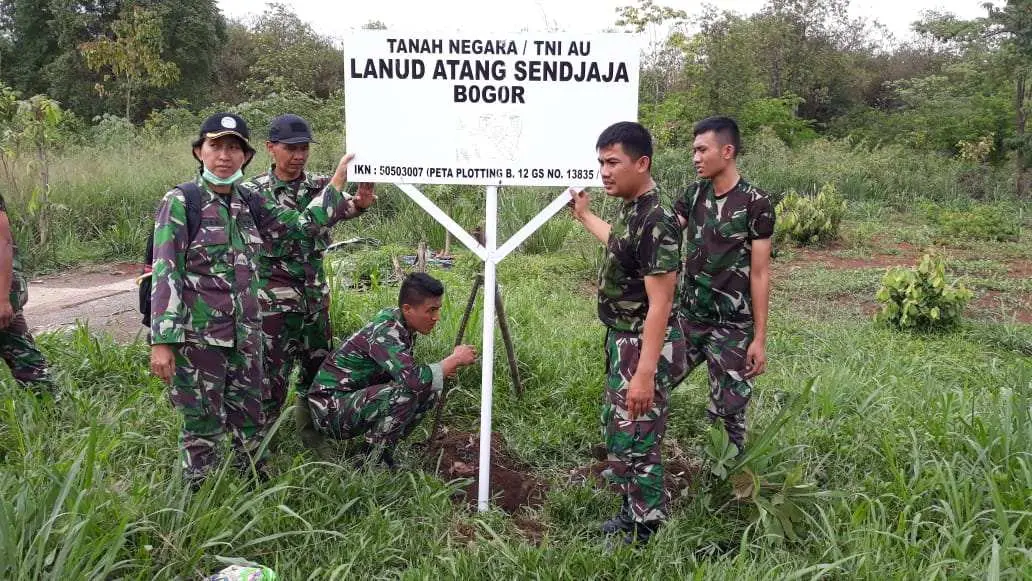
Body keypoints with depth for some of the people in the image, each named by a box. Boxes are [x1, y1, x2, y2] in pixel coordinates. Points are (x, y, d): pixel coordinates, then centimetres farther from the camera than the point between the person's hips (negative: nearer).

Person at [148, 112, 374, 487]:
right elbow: (165, 274, -13)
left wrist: (338, 183, 4)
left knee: (249, 419, 16)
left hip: (245, 333, 6)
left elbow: (303, 224, 10)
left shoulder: (247, 203, 8)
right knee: (203, 424, 4)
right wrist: (162, 341, -18)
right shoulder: (180, 202, -9)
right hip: (198, 336, -5)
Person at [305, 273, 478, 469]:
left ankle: (376, 446, 7)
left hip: (359, 397, 9)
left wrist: (442, 368, -5)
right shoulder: (384, 332, -26)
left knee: (431, 390, 1)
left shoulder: (401, 323, 1)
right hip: (331, 409, -9)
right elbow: (412, 380, -40)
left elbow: (405, 370, 14)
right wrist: (454, 360, -24)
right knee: (406, 393, -30)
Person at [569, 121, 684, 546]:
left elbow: (660, 305, -26)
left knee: (635, 444, 0)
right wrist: (584, 216, 43)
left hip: (645, 346, -10)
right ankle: (632, 515, 37)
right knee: (616, 431, 21)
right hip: (624, 340, 10)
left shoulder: (656, 221, -24)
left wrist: (645, 373, -28)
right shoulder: (632, 209, 5)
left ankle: (646, 537, 17)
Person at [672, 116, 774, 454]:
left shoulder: (755, 204, -12)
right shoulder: (695, 194, 4)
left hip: (732, 328, -5)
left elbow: (760, 274, -11)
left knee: (728, 409, 5)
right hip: (688, 318, 5)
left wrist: (760, 338, -10)